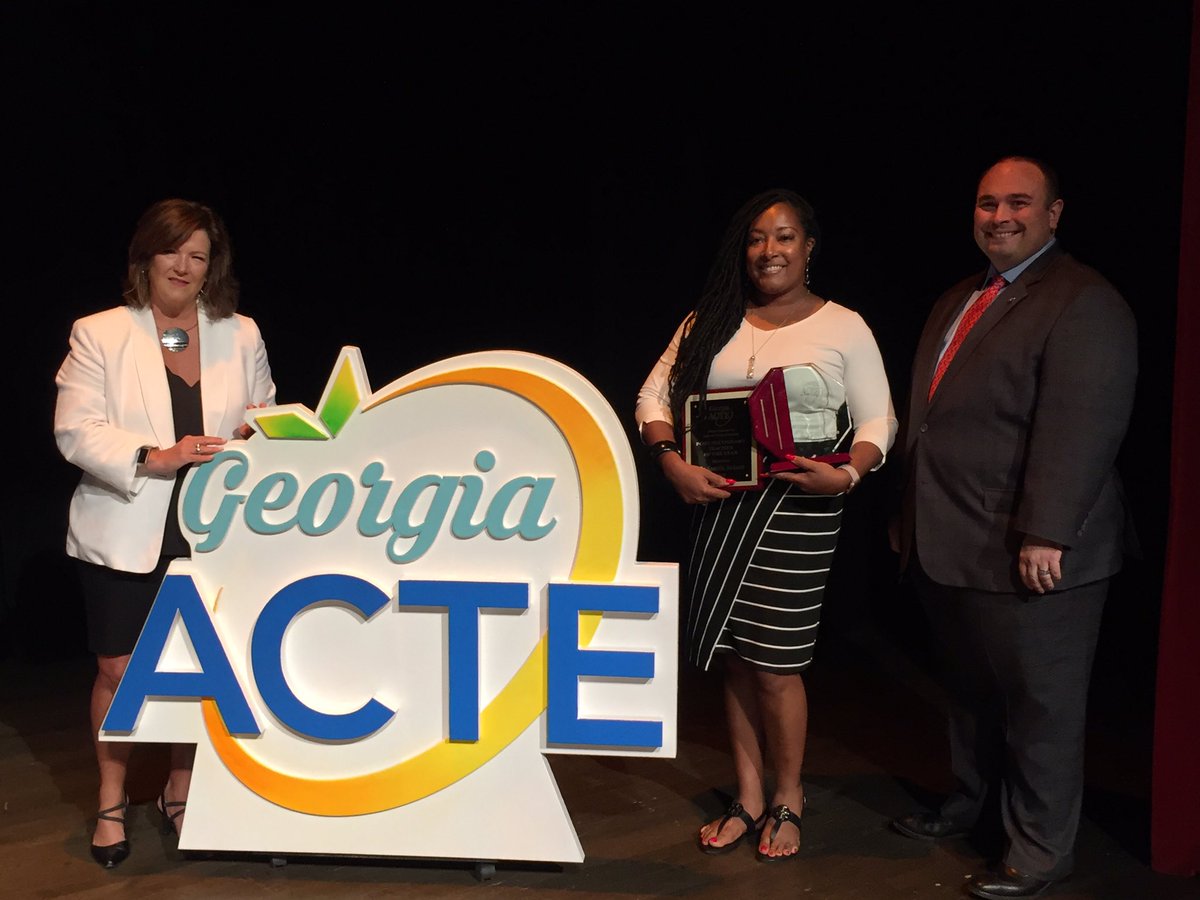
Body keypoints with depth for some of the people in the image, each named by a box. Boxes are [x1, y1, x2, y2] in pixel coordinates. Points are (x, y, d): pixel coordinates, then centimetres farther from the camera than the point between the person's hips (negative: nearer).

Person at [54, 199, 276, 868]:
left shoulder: (242, 336, 8)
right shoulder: (99, 335, 0)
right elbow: (76, 431, -8)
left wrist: (263, 431, -11)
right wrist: (154, 457, -22)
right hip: (126, 536, -2)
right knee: (119, 670, 4)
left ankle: (181, 795, 27)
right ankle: (112, 805, 24)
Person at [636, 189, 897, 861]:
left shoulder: (844, 327, -1)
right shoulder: (711, 321, 8)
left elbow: (878, 420, 0)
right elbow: (654, 397, 7)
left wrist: (847, 475, -18)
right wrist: (675, 465, -9)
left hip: (797, 510, -3)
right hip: (719, 504, 4)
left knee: (775, 665, -1)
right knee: (736, 659, 10)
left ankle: (788, 799, 23)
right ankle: (749, 799, 27)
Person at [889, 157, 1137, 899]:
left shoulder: (1084, 303, -12)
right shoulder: (958, 301, 16)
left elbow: (1080, 432, -20)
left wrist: (1045, 535, -24)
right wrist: (914, 514, 19)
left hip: (1025, 553, -8)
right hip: (949, 546, 8)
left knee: (1041, 704, 6)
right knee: (972, 690, 21)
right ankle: (968, 805, 39)